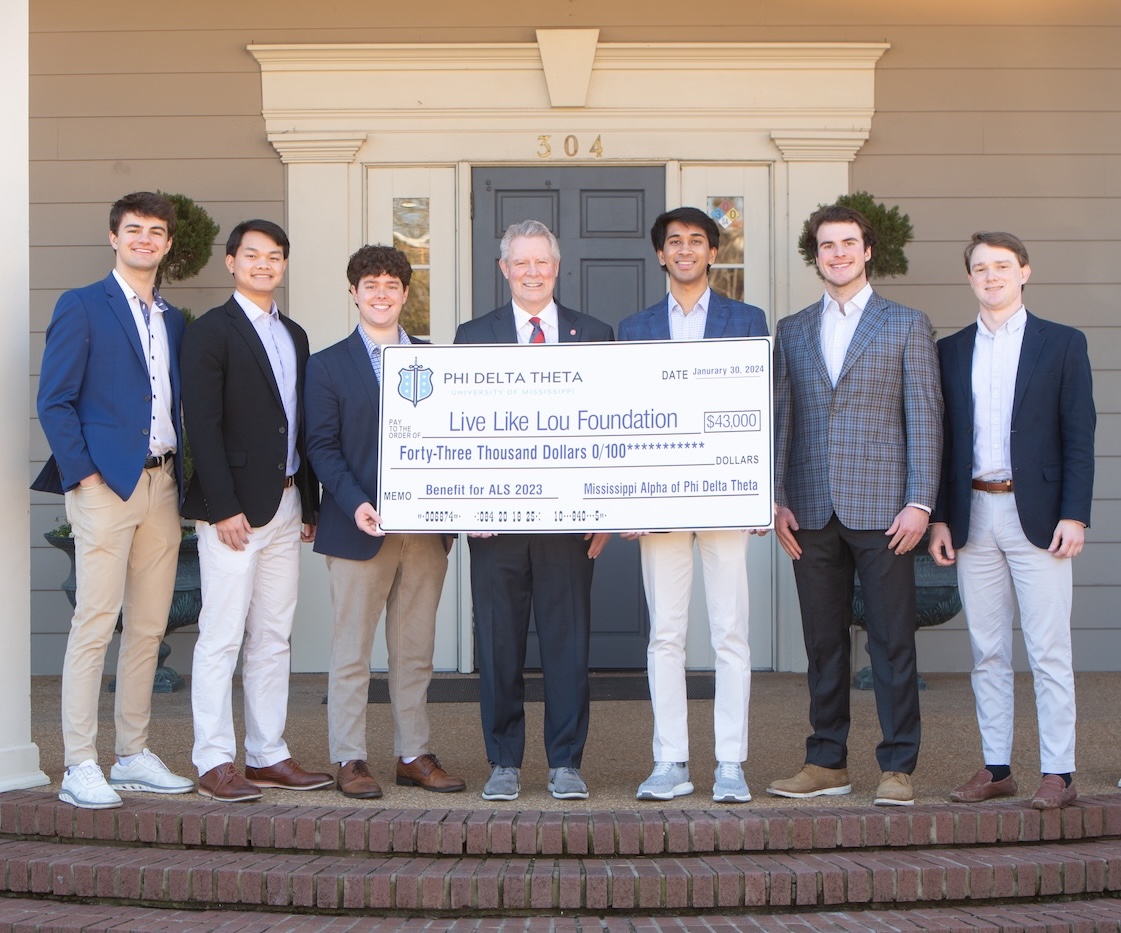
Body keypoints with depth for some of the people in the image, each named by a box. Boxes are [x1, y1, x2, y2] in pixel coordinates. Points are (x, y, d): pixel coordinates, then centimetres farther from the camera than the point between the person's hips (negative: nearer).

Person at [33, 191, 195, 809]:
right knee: (95, 624, -9)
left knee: (148, 628, 8)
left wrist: (180, 478, 8)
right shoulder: (81, 308, 0)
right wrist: (82, 475, -13)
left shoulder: (173, 321, 18)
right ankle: (79, 768, -5)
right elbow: (54, 402, -5)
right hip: (106, 485, -6)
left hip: (161, 484, 6)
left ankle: (134, 756, 16)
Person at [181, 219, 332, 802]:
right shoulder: (211, 332, -5)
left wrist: (310, 503, 11)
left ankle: (268, 756, 17)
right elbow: (202, 424, -12)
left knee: (273, 639, 10)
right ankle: (214, 763, 1)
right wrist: (223, 508, -17)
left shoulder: (293, 336, 17)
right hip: (235, 507, -7)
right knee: (221, 638, -4)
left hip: (286, 505, 7)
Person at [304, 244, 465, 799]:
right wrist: (355, 504, -18)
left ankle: (413, 756, 18)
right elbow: (321, 447, -3)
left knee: (416, 650, 10)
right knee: (351, 651, 2)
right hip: (360, 526, -3)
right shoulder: (328, 365, 3)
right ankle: (349, 760, 9)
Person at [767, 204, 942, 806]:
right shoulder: (792, 331, 14)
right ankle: (827, 763, 16)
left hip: (881, 508, -3)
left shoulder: (907, 325, 5)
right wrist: (777, 500, 3)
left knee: (891, 641, -1)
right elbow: (781, 419, 13)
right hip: (812, 513, 3)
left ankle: (898, 767, 5)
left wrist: (919, 503, -9)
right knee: (823, 642, 8)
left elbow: (923, 418, 0)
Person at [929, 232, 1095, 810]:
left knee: (1048, 651, -3)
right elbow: (942, 439, 12)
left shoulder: (1062, 344, 3)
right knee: (987, 652, 8)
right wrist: (939, 517, 4)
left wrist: (1074, 516, -9)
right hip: (973, 516, 4)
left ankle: (1058, 773, 3)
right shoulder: (950, 351, 12)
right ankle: (996, 768, 15)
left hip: (1036, 515, -3)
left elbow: (1078, 437, -1)